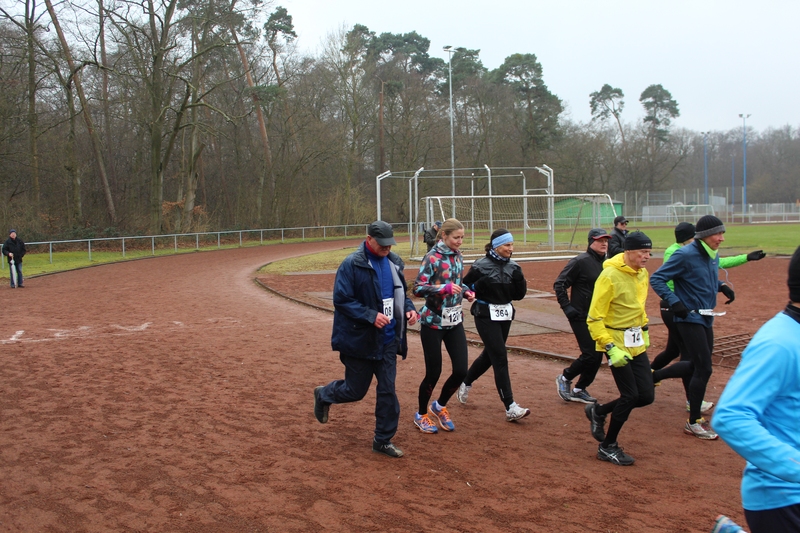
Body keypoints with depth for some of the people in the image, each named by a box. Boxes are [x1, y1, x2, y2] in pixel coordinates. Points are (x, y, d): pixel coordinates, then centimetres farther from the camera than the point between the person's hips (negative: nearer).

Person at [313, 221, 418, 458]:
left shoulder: (393, 262, 5)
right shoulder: (351, 265, -15)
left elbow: (401, 292, 17)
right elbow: (341, 300, -17)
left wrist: (409, 308, -3)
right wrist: (371, 316, -26)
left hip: (387, 340, 5)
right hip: (359, 340, -5)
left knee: (388, 391, 6)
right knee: (356, 390, 8)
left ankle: (383, 440, 21)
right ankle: (324, 394, 40)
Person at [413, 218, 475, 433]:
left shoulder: (457, 257, 7)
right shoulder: (432, 258, -14)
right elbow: (418, 288, -21)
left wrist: (466, 292, 2)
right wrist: (445, 288, -32)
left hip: (454, 321, 6)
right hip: (433, 321, -6)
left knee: (461, 370, 0)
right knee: (434, 372, 1)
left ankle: (440, 406, 26)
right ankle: (421, 415, 26)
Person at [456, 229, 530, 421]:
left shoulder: (513, 267, 4)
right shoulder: (481, 266, -11)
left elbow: (519, 295, 5)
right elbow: (465, 288, -5)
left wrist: (519, 279, -11)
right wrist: (481, 284, -20)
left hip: (505, 315, 7)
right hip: (486, 316, -7)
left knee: (489, 355, 18)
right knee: (500, 358, -11)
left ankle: (466, 383, 43)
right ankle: (510, 408, -10)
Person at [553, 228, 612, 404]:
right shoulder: (580, 262, -12)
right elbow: (559, 284, -12)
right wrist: (566, 306, -17)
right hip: (581, 317, -7)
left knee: (597, 356, 8)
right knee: (590, 354, -10)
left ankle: (579, 389, 24)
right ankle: (565, 378, 14)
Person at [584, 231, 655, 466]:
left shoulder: (642, 274, 6)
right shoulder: (610, 276, -19)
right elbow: (595, 319, -20)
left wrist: (644, 329, 18)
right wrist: (611, 348, -25)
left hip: (637, 343, 8)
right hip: (617, 342, -8)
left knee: (646, 396, 5)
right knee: (630, 395, -6)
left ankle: (598, 412, 28)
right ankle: (607, 447, 12)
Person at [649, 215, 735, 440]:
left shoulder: (714, 255, 8)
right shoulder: (685, 255, -17)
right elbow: (656, 279, -16)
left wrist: (722, 286, 4)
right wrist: (674, 301, -25)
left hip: (706, 319, 9)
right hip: (689, 318, -9)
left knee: (697, 366, 17)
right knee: (703, 369, -8)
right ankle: (693, 423, 3)